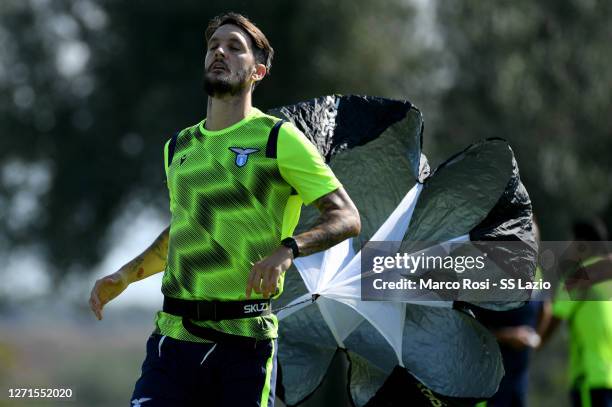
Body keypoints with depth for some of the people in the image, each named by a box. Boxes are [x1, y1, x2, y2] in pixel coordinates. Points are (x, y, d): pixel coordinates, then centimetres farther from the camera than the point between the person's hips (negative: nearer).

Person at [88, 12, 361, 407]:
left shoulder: (279, 139, -1)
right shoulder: (179, 147, 17)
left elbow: (347, 218, -6)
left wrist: (288, 249, -22)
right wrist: (126, 274, 21)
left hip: (245, 339, -4)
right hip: (174, 334, 4)